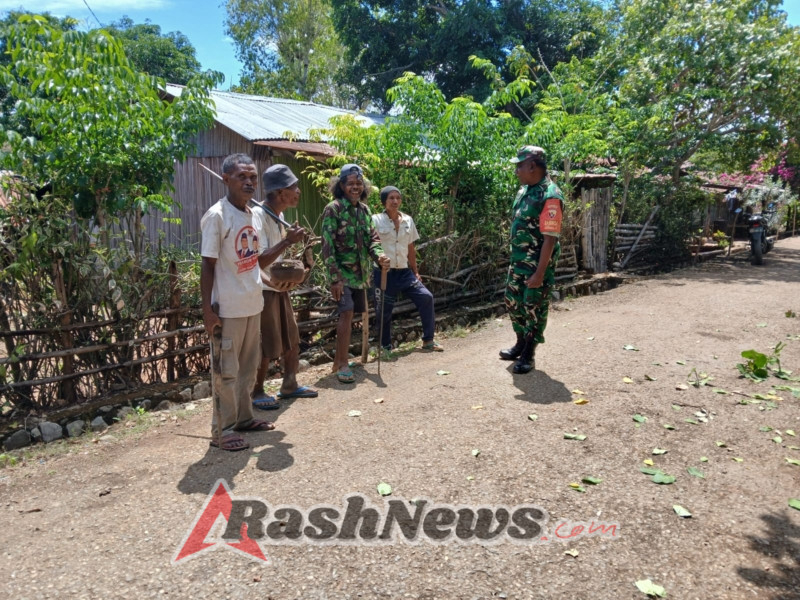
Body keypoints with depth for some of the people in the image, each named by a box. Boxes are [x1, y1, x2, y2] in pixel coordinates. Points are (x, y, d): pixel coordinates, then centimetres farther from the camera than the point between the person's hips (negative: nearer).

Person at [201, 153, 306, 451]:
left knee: (248, 366, 17)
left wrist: (287, 242, 4)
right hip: (228, 307, -8)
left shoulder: (255, 216, 9)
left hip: (253, 304, 8)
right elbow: (207, 265, -14)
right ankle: (221, 430, 15)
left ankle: (243, 417, 32)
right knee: (227, 370, 2)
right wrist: (207, 309, -17)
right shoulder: (217, 216, -14)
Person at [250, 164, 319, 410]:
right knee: (267, 345, 0)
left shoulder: (278, 215, 7)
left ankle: (289, 385, 31)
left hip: (281, 287, 9)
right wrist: (269, 281, -40)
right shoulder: (258, 216, -21)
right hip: (264, 290, -9)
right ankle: (257, 392, 17)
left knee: (292, 338, 16)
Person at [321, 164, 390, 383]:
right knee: (347, 314, -13)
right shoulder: (333, 209, -11)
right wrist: (335, 277, -19)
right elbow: (327, 246, -14)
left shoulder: (364, 209, 10)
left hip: (361, 272, 7)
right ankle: (342, 364, -6)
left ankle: (340, 358, 24)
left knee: (349, 314, 12)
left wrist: (379, 255, -11)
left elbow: (372, 238, 12)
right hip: (342, 272, -7)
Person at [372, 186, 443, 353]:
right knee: (384, 312, 4)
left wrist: (415, 272, 14)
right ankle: (385, 348, 23)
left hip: (404, 271, 4)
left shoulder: (408, 221, 8)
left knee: (426, 297, -8)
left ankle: (428, 340, 4)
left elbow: (411, 248, 14)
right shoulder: (376, 220, -6)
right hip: (384, 272, -4)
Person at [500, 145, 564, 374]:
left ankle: (529, 353, 17)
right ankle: (521, 344, 34)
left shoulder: (550, 196, -21)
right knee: (513, 301, 16)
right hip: (518, 259, 9)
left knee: (535, 307, 3)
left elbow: (550, 238, -23)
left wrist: (540, 272, -24)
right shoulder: (524, 189, 7)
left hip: (538, 262, -9)